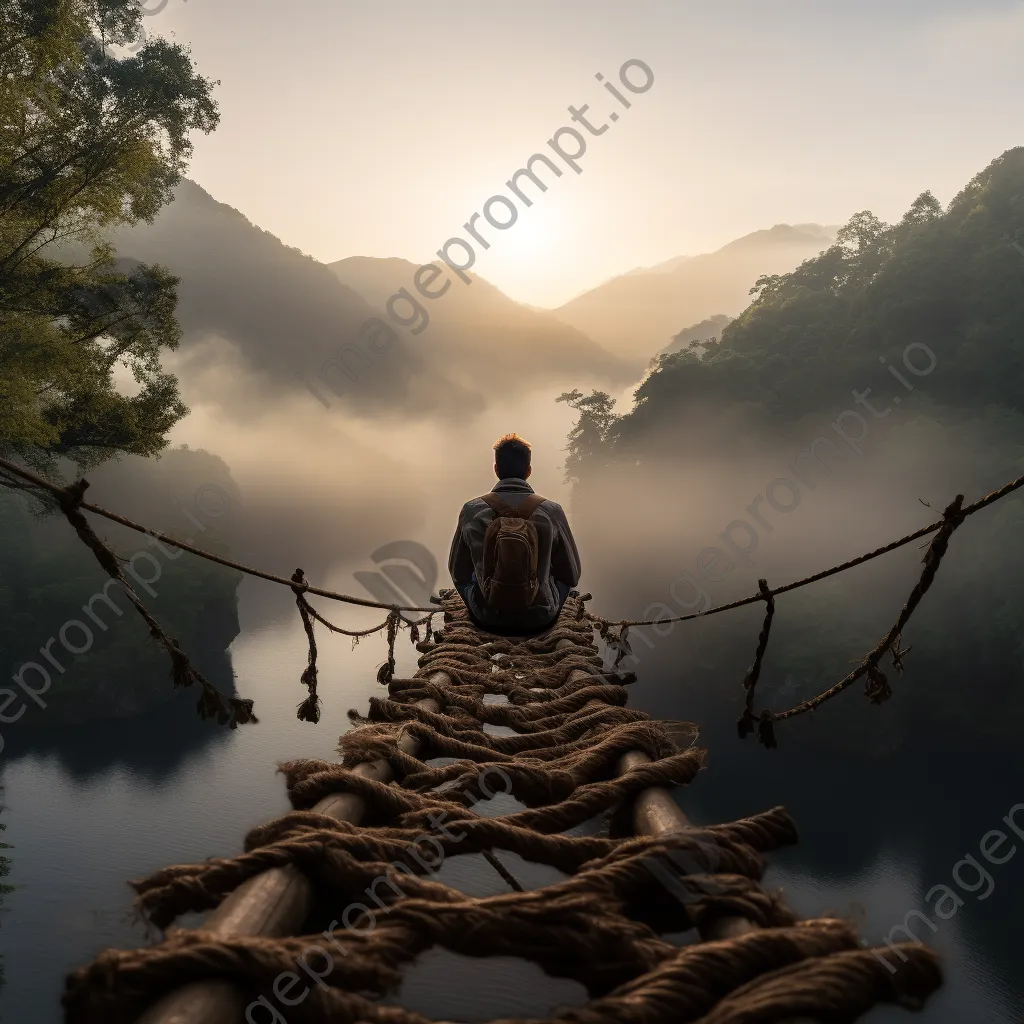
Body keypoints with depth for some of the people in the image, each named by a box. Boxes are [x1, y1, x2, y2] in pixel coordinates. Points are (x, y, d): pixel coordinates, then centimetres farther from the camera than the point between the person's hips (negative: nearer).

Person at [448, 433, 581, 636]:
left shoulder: (472, 510, -9)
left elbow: (458, 572, 3)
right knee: (563, 577, 30)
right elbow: (572, 575, 1)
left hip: (487, 620, 1)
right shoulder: (551, 511, -11)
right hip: (540, 620, 0)